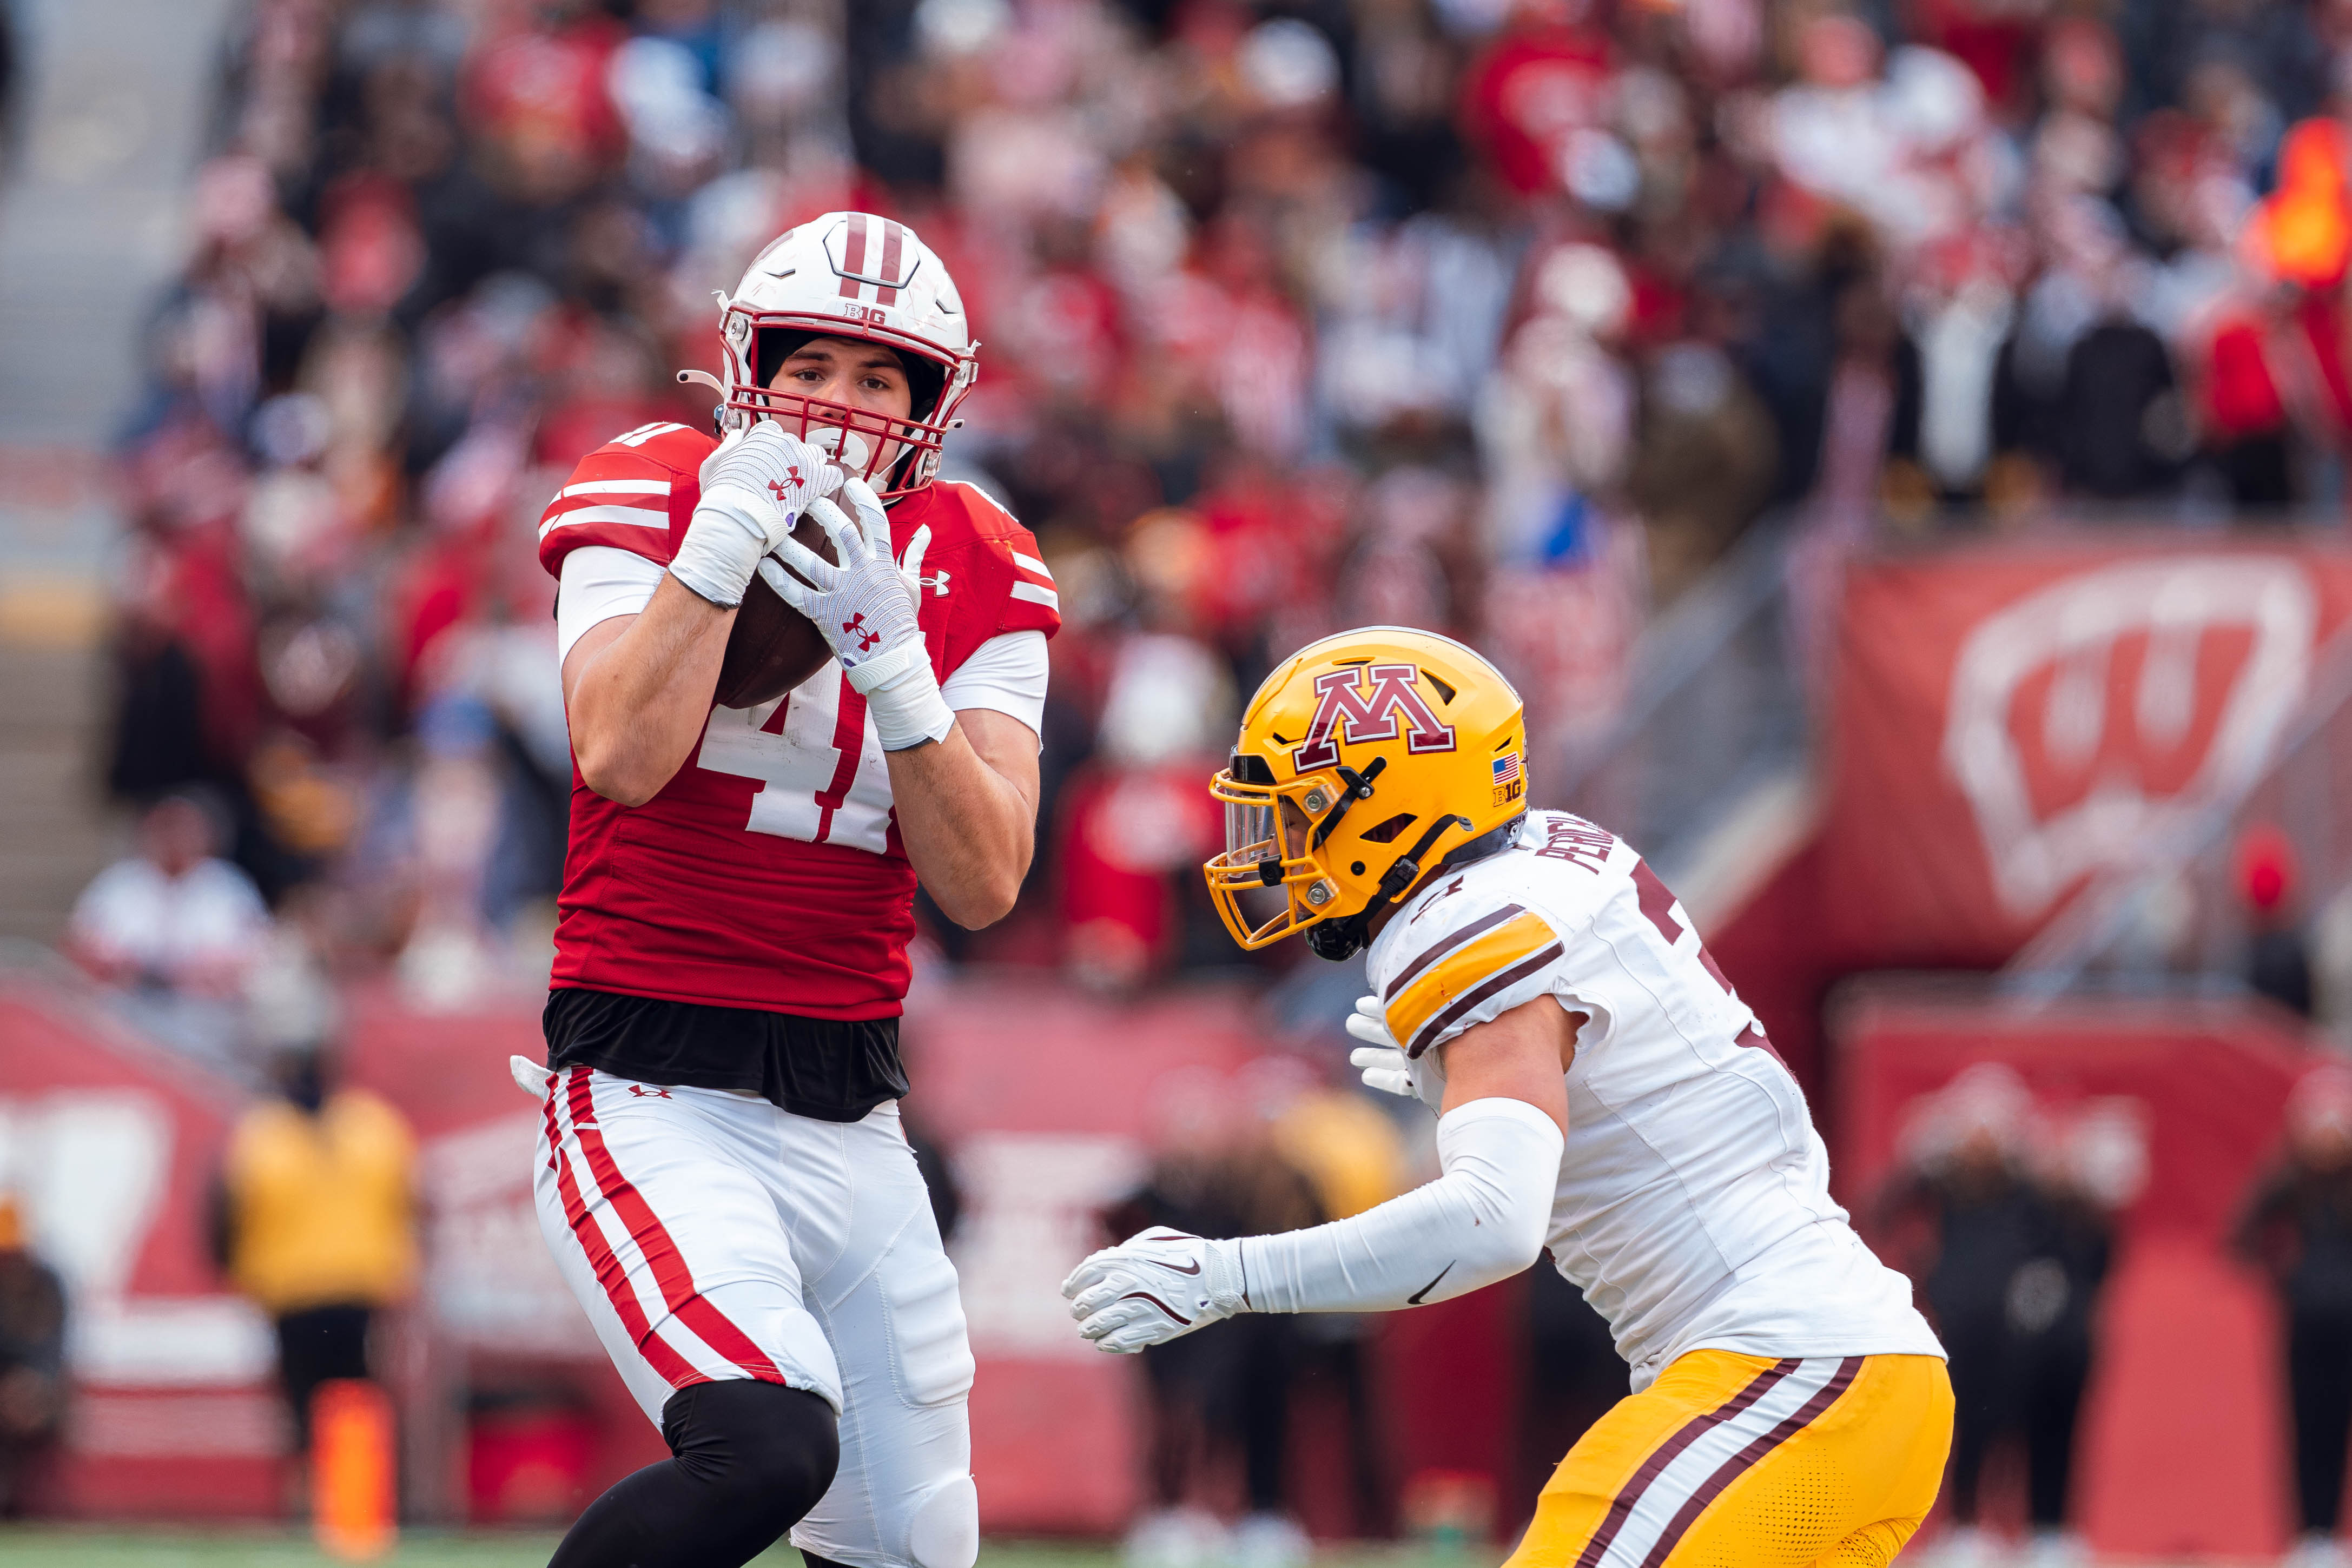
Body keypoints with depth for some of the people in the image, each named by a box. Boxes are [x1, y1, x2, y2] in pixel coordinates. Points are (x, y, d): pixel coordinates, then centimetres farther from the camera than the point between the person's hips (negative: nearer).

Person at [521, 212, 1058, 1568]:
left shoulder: (977, 577, 6)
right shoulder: (654, 499, -3)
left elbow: (983, 888, -5)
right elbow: (621, 758, -20)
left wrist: (888, 655, -16)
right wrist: (726, 538, -21)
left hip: (849, 1114, 6)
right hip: (654, 1088, -6)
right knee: (769, 1446, -28)